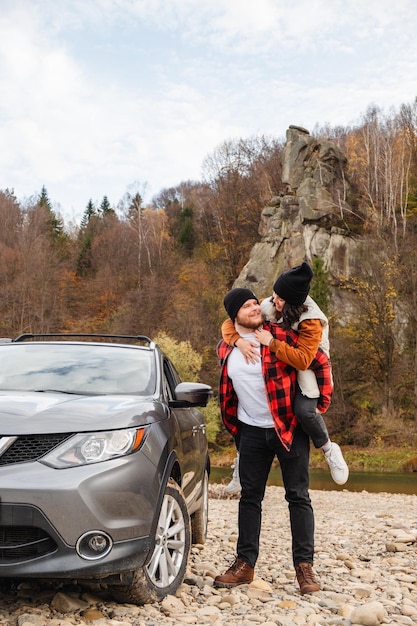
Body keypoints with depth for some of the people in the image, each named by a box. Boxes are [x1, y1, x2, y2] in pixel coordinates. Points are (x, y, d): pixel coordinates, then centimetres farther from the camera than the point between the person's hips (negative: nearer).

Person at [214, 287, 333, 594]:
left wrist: (321, 403, -7)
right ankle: (245, 564, 19)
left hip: (290, 428, -4)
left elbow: (321, 361, -7)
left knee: (298, 496, 1)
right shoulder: (225, 349, 3)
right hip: (252, 432, 4)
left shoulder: (280, 336, -12)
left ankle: (304, 566, 9)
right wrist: (233, 424, 17)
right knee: (250, 497, 9)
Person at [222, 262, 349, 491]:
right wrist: (239, 341, -31)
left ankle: (329, 450, 1)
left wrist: (272, 342, -38)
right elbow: (230, 323, -10)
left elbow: (302, 360, -36)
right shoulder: (267, 306, -12)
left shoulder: (311, 321, -26)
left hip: (304, 374, -5)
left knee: (304, 410, -30)